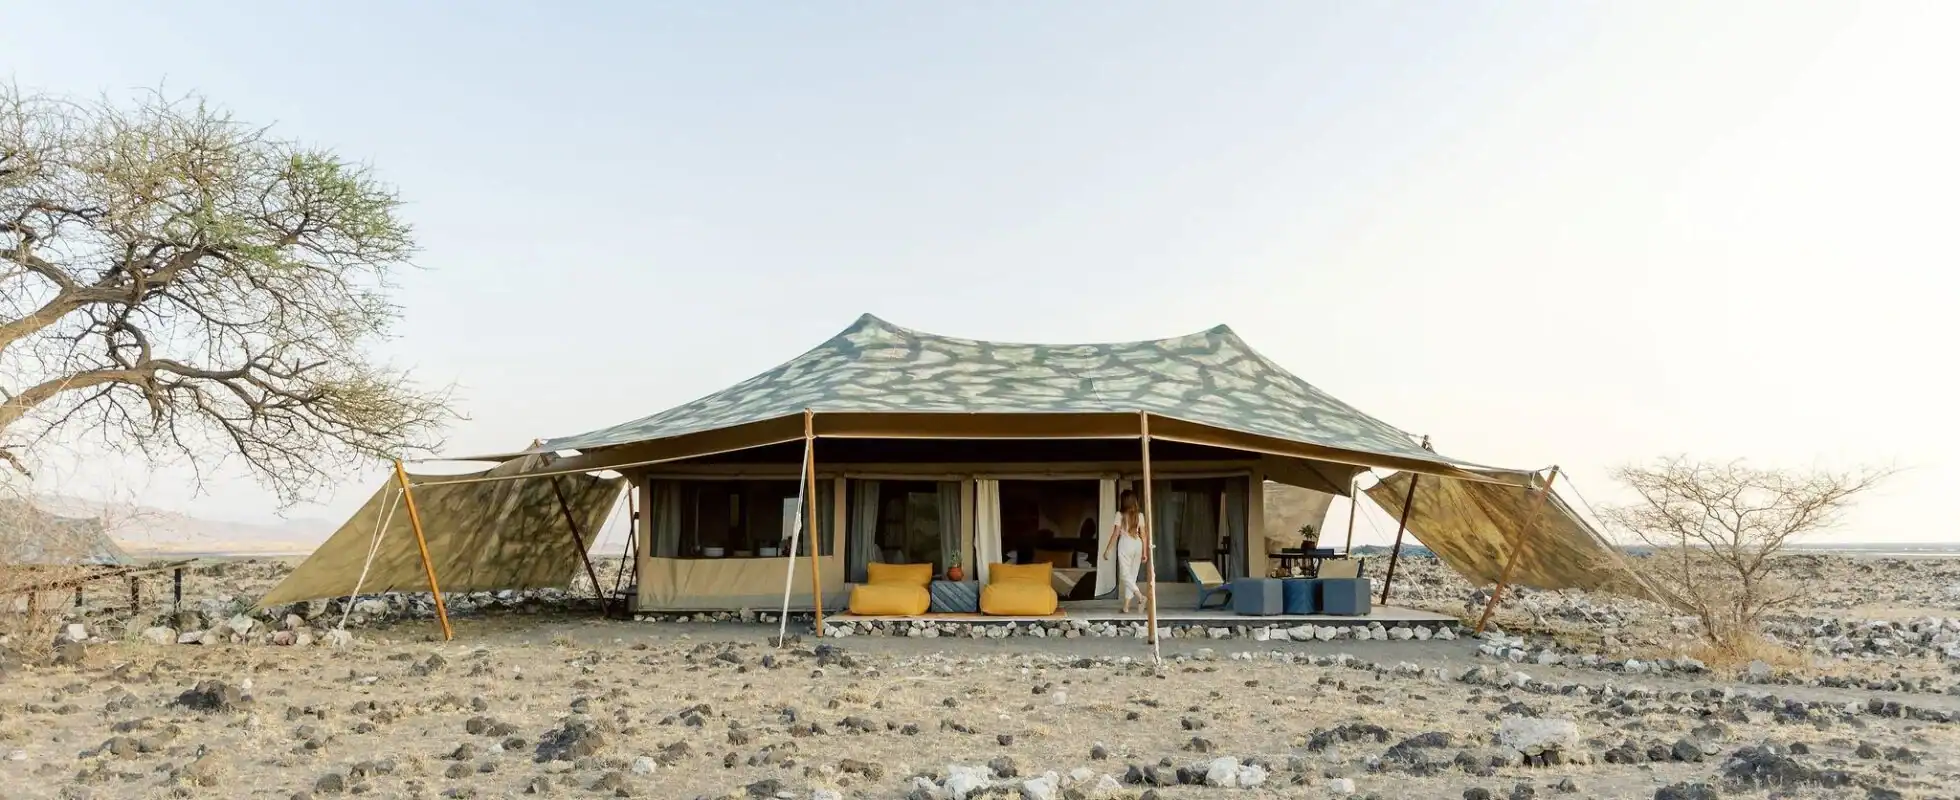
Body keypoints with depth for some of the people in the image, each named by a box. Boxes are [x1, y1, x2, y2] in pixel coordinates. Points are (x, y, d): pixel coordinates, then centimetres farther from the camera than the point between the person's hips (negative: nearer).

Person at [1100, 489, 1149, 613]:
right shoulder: (1139, 515, 4)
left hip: (1125, 545, -5)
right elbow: (1143, 535, 4)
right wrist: (1145, 552, 10)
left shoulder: (1120, 515, -7)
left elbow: (1115, 534, -7)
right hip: (1137, 545, 5)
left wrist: (1107, 550, 0)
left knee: (1125, 575, 0)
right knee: (1132, 575, 9)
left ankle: (1141, 597, -21)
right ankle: (1126, 606, 9)